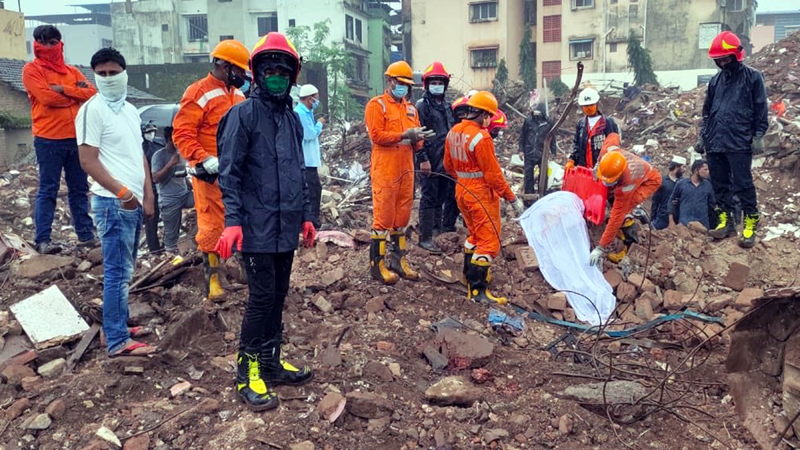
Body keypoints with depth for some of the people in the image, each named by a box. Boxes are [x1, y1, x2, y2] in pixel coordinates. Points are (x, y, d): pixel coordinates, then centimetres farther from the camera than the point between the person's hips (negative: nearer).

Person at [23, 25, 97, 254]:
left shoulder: (72, 71, 16)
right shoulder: (32, 70, 1)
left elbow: (92, 93, 2)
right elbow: (47, 97, -14)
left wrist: (63, 89, -9)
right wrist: (76, 93, -3)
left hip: (76, 138, 5)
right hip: (48, 139, -5)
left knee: (80, 189, 9)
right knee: (48, 190, -4)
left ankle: (85, 234, 15)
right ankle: (43, 240, -1)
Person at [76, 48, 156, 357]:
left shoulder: (130, 110, 16)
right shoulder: (92, 110, -8)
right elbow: (88, 161, -14)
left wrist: (147, 197, 13)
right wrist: (123, 193, -18)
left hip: (134, 202, 8)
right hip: (114, 203, -8)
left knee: (124, 270, 15)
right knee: (118, 272, -7)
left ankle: (117, 324, 26)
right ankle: (118, 342, -2)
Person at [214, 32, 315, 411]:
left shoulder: (292, 119, 14)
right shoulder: (244, 114, -7)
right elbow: (229, 172, -12)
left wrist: (305, 215, 18)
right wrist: (232, 220, -19)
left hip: (286, 229, 7)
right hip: (257, 228, -7)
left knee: (278, 296, 13)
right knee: (262, 298, -4)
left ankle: (271, 364, 26)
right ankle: (248, 376, 8)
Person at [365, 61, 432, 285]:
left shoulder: (410, 108, 19)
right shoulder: (376, 105, -3)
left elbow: (414, 137, 19)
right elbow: (376, 135, -15)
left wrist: (418, 139, -5)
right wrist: (405, 135, -19)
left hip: (406, 170, 7)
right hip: (385, 170, -7)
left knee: (402, 216, 11)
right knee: (383, 217, -5)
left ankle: (398, 259, 22)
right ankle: (377, 264, 2)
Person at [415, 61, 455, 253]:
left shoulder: (447, 106, 18)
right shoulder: (422, 106, -5)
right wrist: (423, 159, -19)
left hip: (447, 161, 7)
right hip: (431, 161, -7)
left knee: (443, 196, 12)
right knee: (429, 198, -5)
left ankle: (437, 228, 23)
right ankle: (425, 237, -1)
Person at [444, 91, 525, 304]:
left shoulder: (453, 132, 4)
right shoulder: (481, 137, -21)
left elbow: (448, 165, 15)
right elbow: (493, 174, -20)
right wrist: (512, 199, -13)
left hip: (461, 190, 9)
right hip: (481, 193, -9)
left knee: (474, 234, 25)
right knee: (489, 241, -2)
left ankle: (470, 277, 38)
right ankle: (478, 291, -2)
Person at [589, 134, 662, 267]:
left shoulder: (627, 182, -45)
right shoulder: (608, 151, -35)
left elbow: (617, 216, -43)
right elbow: (614, 136, -10)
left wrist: (600, 248, -42)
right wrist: (598, 162, -11)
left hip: (650, 180, -8)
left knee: (621, 210, -29)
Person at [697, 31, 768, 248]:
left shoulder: (752, 77, 0)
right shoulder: (715, 81, 15)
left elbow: (761, 110, -2)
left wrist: (758, 136, -8)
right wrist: (702, 136, 17)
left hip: (740, 143, -5)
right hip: (715, 143, 5)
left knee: (742, 185, -5)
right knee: (720, 185, 9)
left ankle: (751, 224, 6)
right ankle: (726, 222, 19)